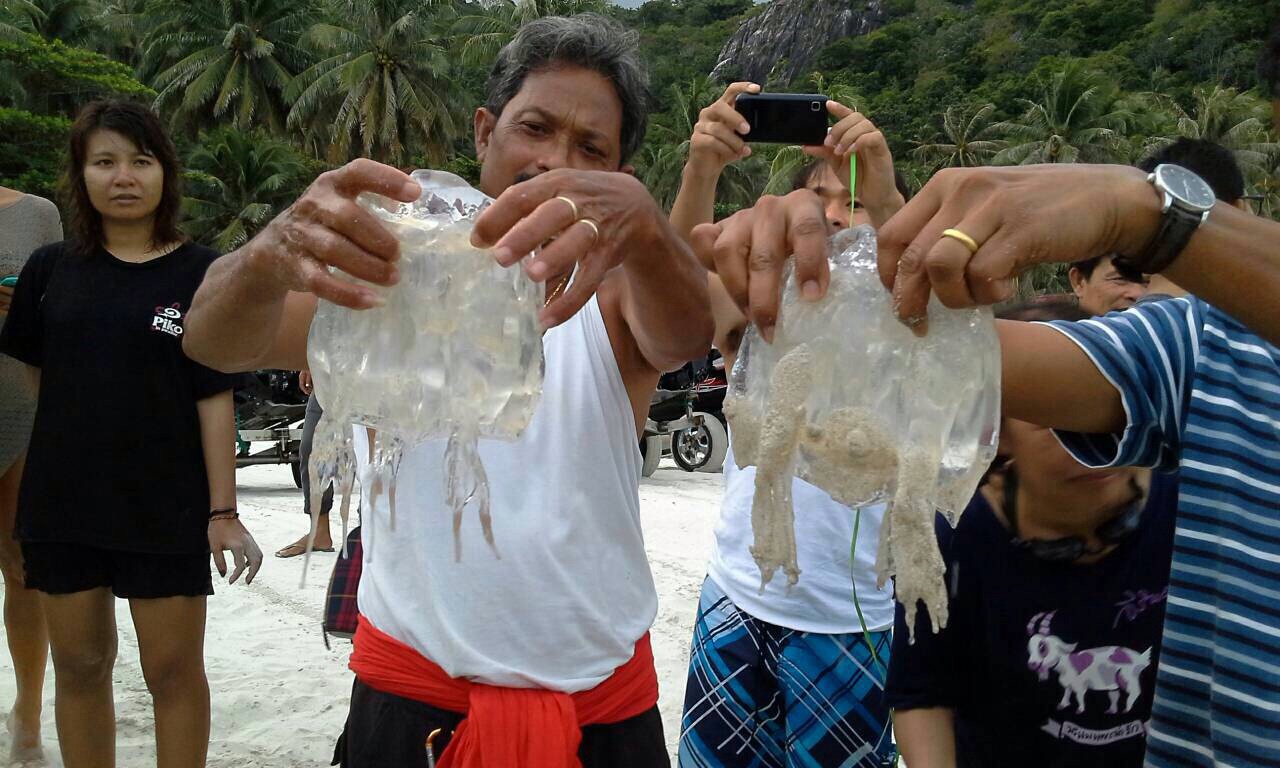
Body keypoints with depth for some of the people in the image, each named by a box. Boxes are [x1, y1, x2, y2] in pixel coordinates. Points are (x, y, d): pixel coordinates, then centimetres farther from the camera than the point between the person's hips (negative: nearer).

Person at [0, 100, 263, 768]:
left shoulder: (200, 273, -4)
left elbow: (214, 397, -6)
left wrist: (223, 512, -8)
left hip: (166, 505, -3)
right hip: (63, 500, 3)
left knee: (174, 670, 5)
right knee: (79, 664, 13)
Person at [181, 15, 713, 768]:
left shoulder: (614, 290, -2)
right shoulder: (392, 272, -5)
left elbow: (687, 335, -25)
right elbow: (215, 342, -20)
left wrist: (641, 220, -47)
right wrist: (270, 255, -43)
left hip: (604, 699, 1)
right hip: (410, 686, -1)